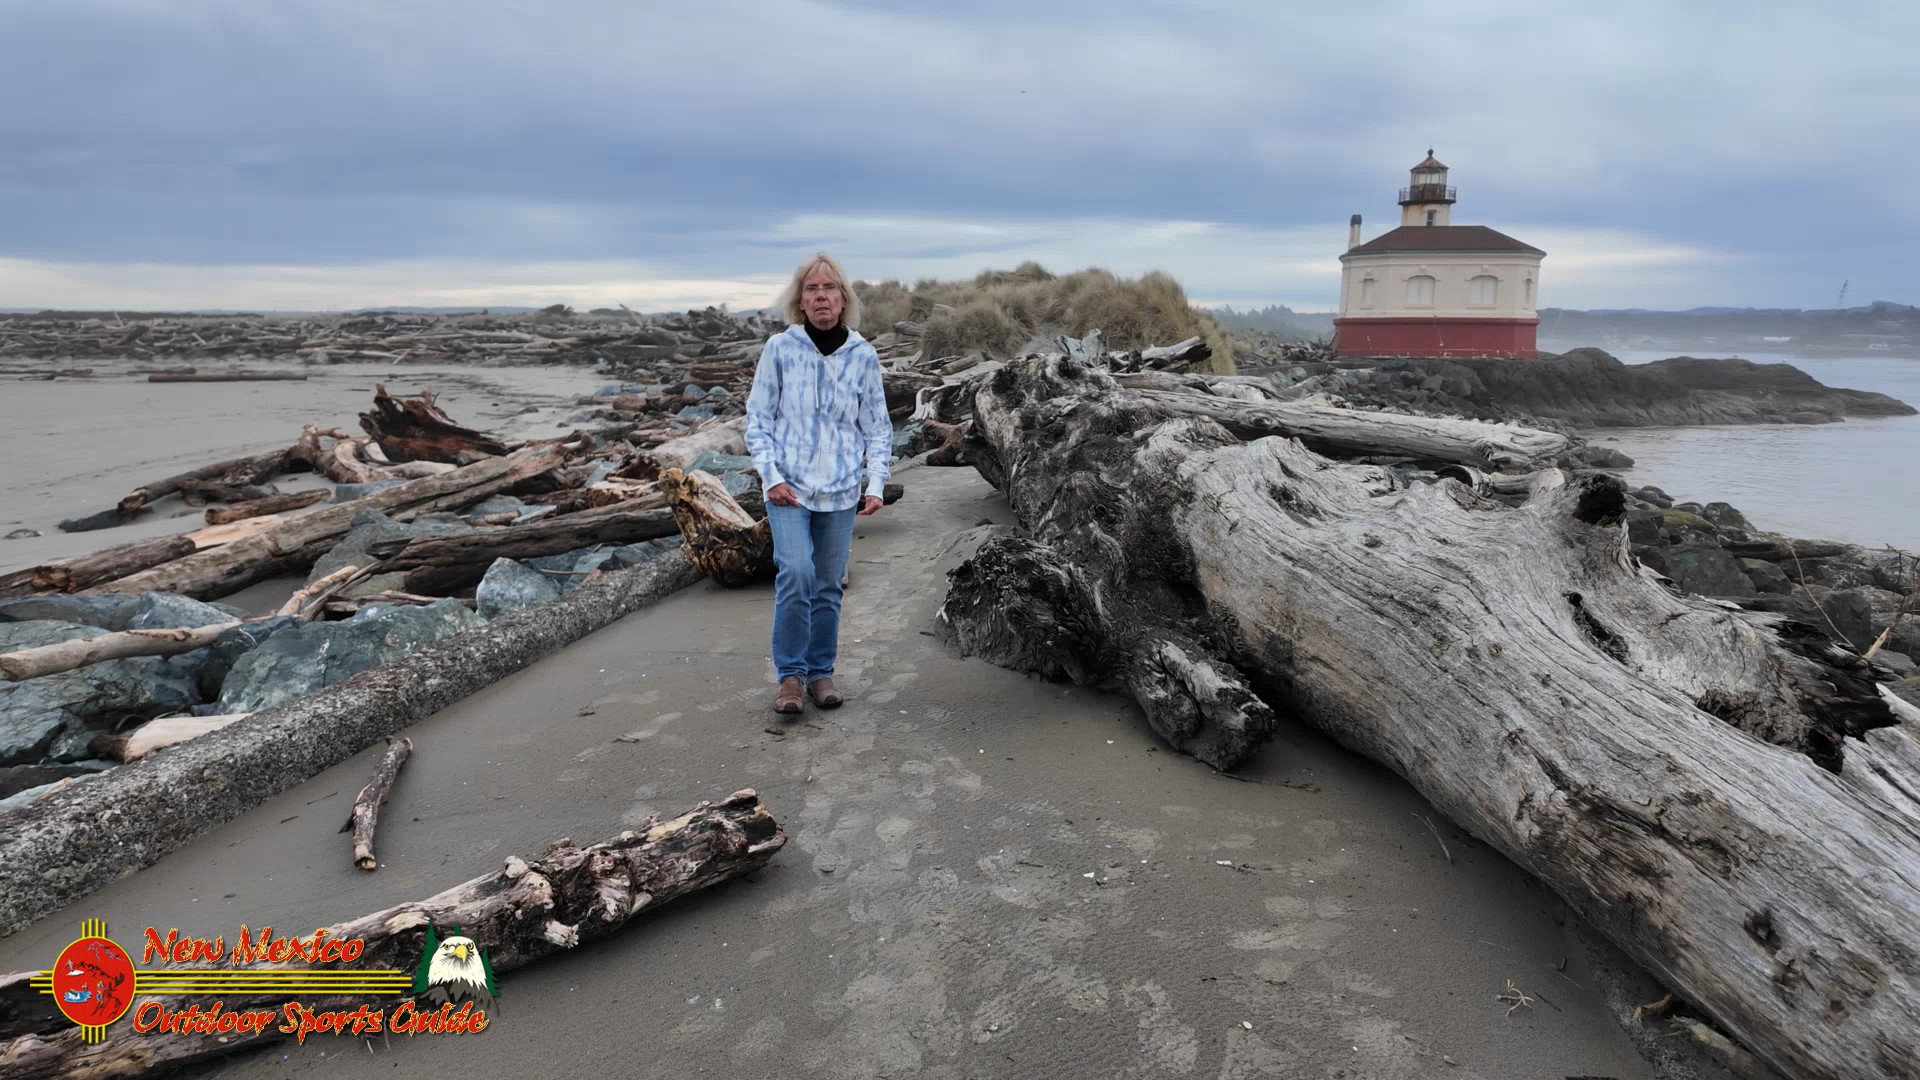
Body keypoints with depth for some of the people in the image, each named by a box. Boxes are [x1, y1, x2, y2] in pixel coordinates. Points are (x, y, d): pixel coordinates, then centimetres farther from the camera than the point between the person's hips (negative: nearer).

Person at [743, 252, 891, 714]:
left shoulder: (863, 356, 1)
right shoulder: (779, 348, -3)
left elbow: (877, 427, 7)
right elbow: (758, 417, 1)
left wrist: (876, 485, -2)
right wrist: (771, 476, -9)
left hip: (840, 490, 2)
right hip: (789, 486, -2)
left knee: (828, 586, 7)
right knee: (796, 572, -18)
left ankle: (821, 671, 24)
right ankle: (790, 673, -2)